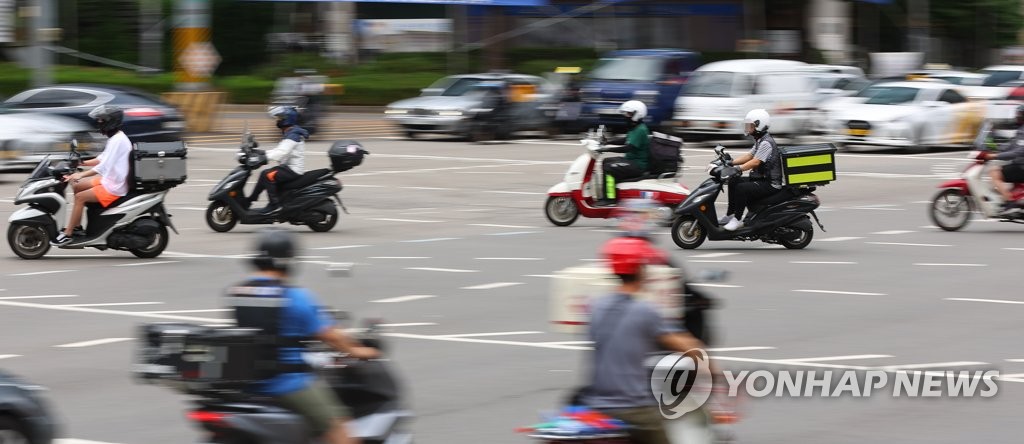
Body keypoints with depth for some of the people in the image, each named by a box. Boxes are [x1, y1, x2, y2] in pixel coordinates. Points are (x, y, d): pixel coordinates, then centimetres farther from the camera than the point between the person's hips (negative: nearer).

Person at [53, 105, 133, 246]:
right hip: (108, 180, 11)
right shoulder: (115, 138, 12)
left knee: (80, 197, -18)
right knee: (76, 186, 13)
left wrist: (81, 175, -32)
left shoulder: (118, 140, -20)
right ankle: (76, 226, 15)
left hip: (114, 187, -11)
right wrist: (82, 163, 11)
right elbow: (102, 159, 21)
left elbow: (104, 166, -29)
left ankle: (68, 234, -13)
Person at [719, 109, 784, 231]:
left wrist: (738, 169, -33)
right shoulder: (760, 141, 16)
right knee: (733, 182, 14)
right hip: (761, 179, 11)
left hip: (771, 184, -11)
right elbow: (749, 156, 18)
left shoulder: (766, 143, -18)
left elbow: (756, 161, -26)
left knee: (741, 188, -29)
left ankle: (737, 220, -21)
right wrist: (731, 162, 8)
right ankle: (730, 215, 15)